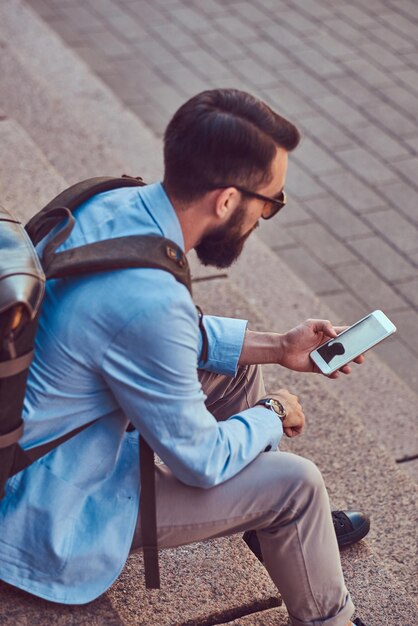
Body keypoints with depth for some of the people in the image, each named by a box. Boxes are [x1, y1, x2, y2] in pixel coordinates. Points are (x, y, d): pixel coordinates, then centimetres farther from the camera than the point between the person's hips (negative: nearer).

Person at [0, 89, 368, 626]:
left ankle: (285, 525, 38)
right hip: (56, 514, -9)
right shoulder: (147, 300, -36)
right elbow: (201, 459, -20)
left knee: (237, 363, 16)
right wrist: (271, 416, -2)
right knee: (296, 484, -7)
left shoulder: (114, 204, -9)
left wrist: (276, 346, 7)